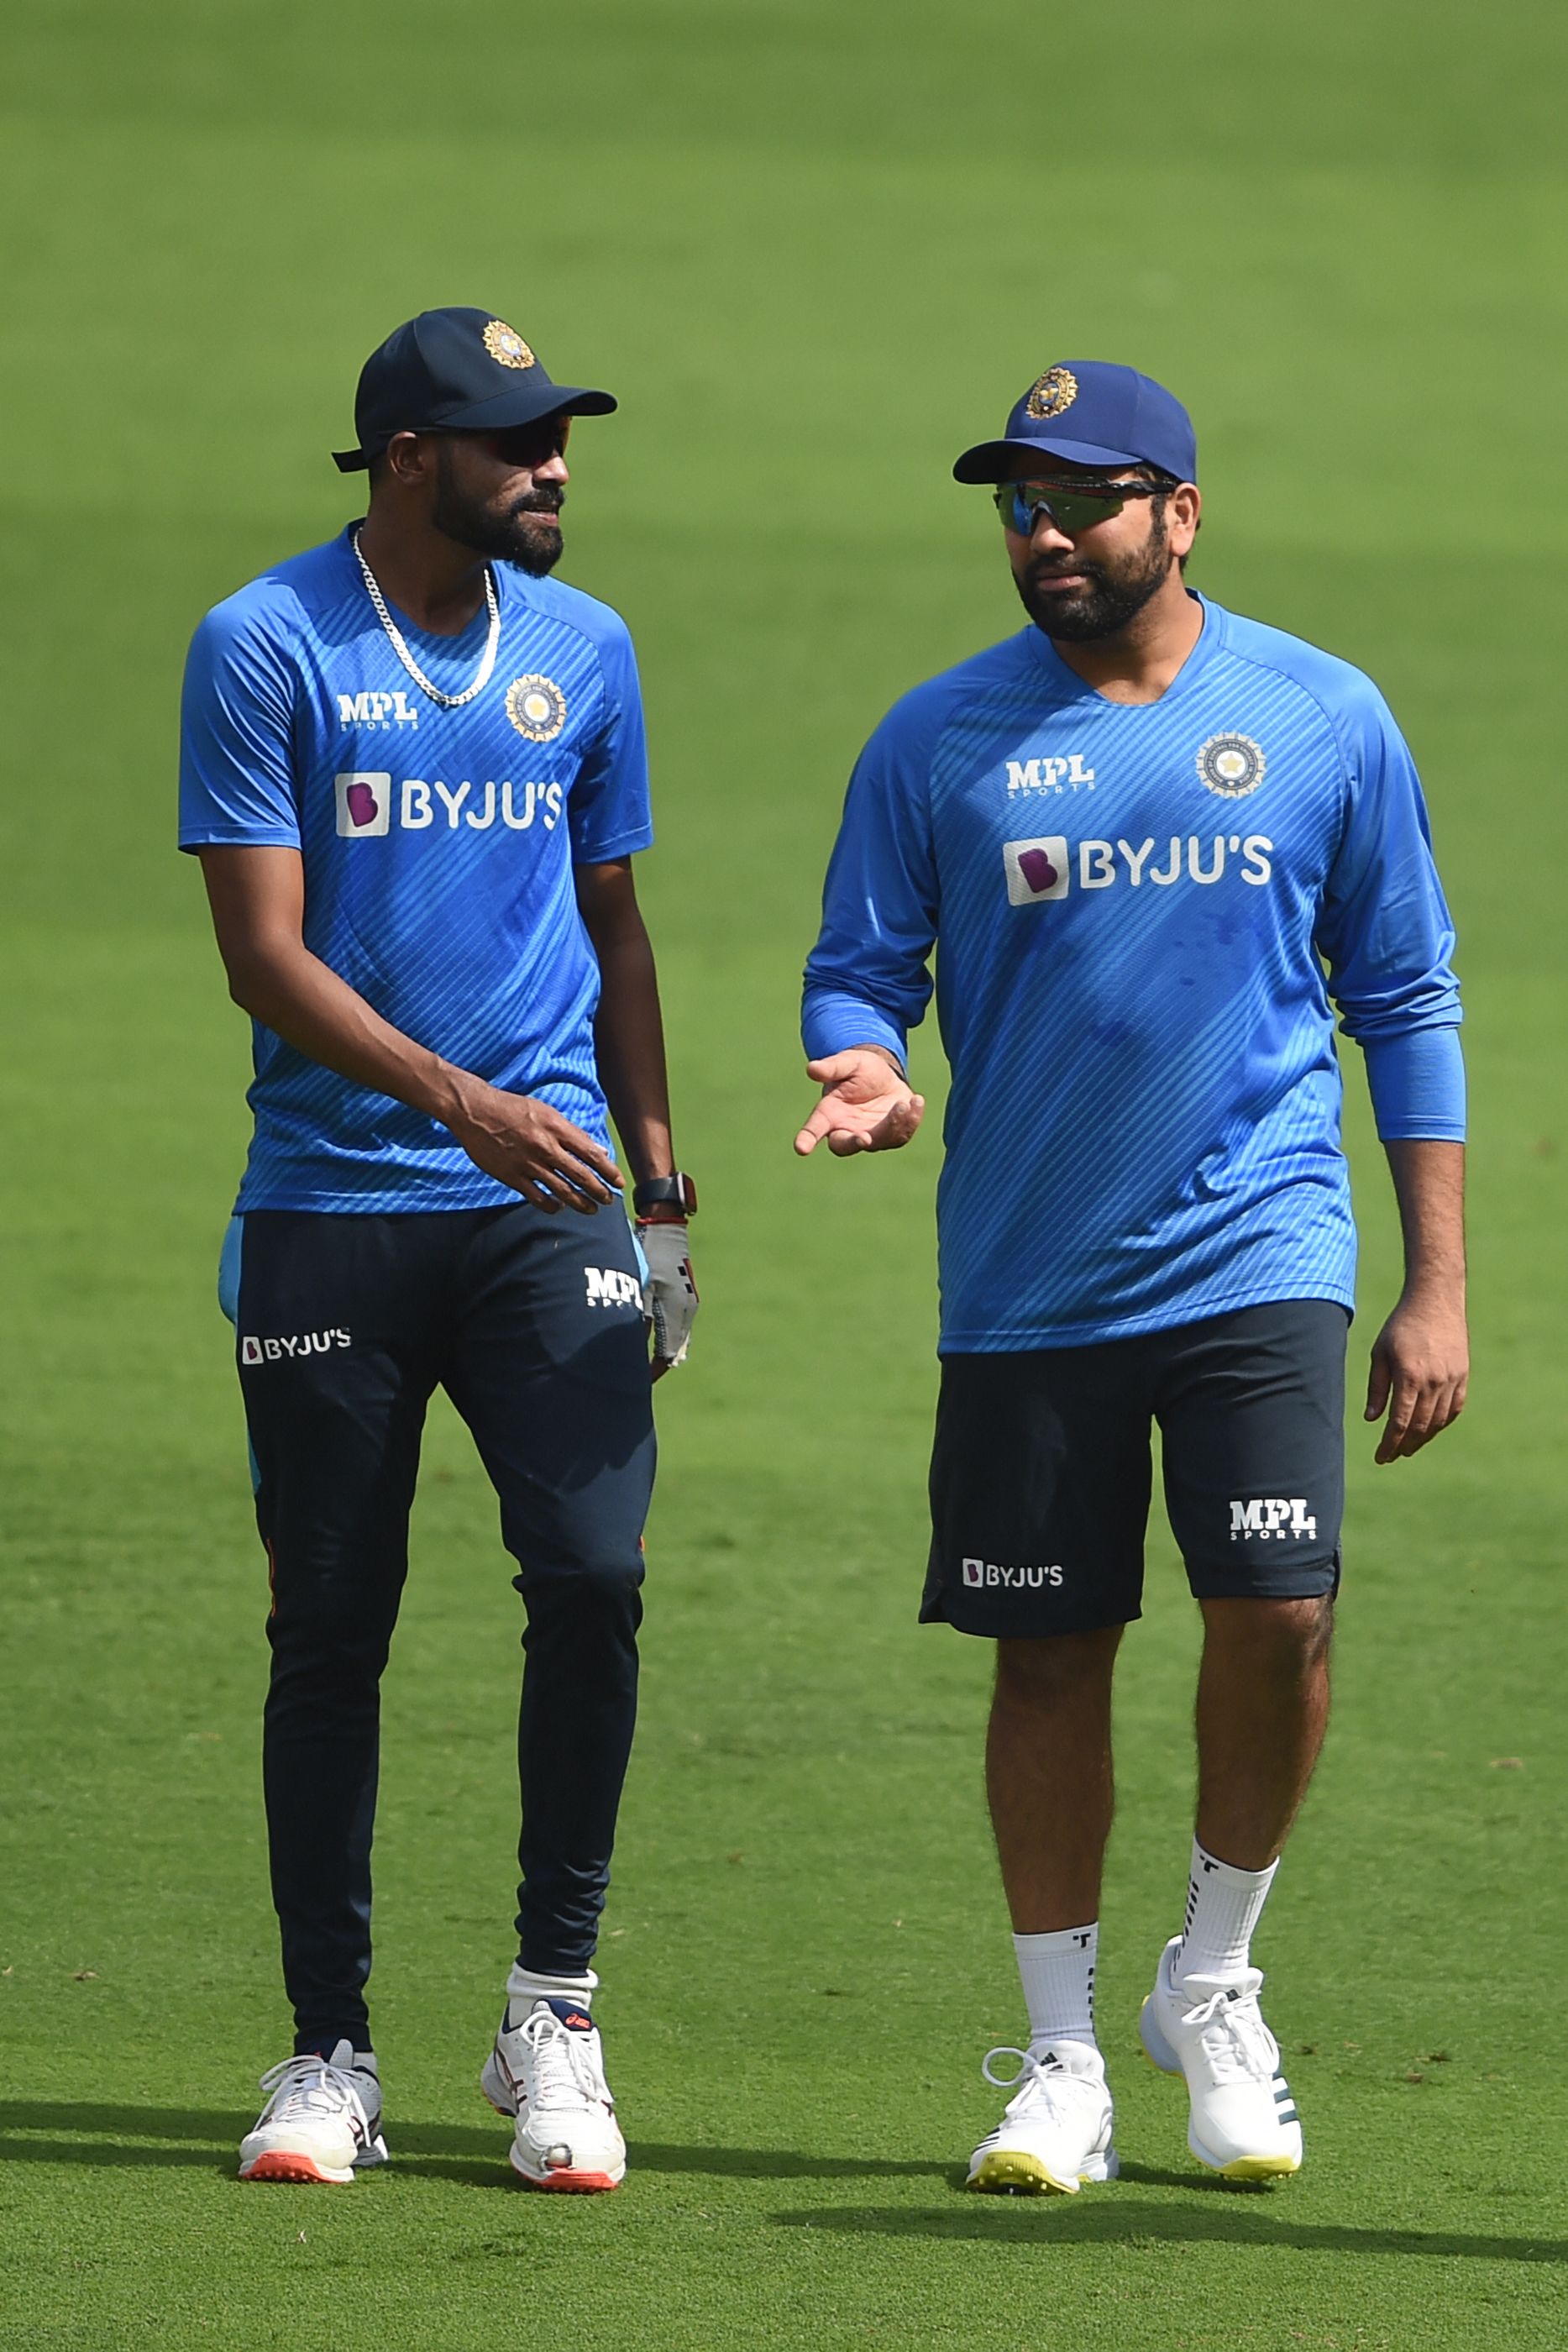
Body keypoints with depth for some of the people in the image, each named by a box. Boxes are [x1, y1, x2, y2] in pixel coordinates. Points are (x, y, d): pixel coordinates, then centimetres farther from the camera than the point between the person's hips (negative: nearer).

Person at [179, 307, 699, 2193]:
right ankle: (329, 2054, 10)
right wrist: (460, 1099, -22)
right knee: (329, 1626, 2)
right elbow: (264, 951, -10)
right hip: (331, 1207, -3)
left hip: (545, 1206, 3)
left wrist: (658, 1181, 14)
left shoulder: (583, 650, 11)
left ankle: (554, 2017, 0)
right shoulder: (267, 649, -4)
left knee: (592, 1570, -12)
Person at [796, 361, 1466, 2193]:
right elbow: (861, 968, 7)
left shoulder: (1326, 721, 3)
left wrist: (1436, 1283, 3)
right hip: (1026, 1279, 1)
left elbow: (1405, 1005, 7)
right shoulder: (939, 740, 4)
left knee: (1276, 1617, -14)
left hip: (1259, 1262, -1)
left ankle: (1214, 1985, 9)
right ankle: (1062, 2057, 17)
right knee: (1049, 1652, 5)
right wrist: (866, 1068, -18)